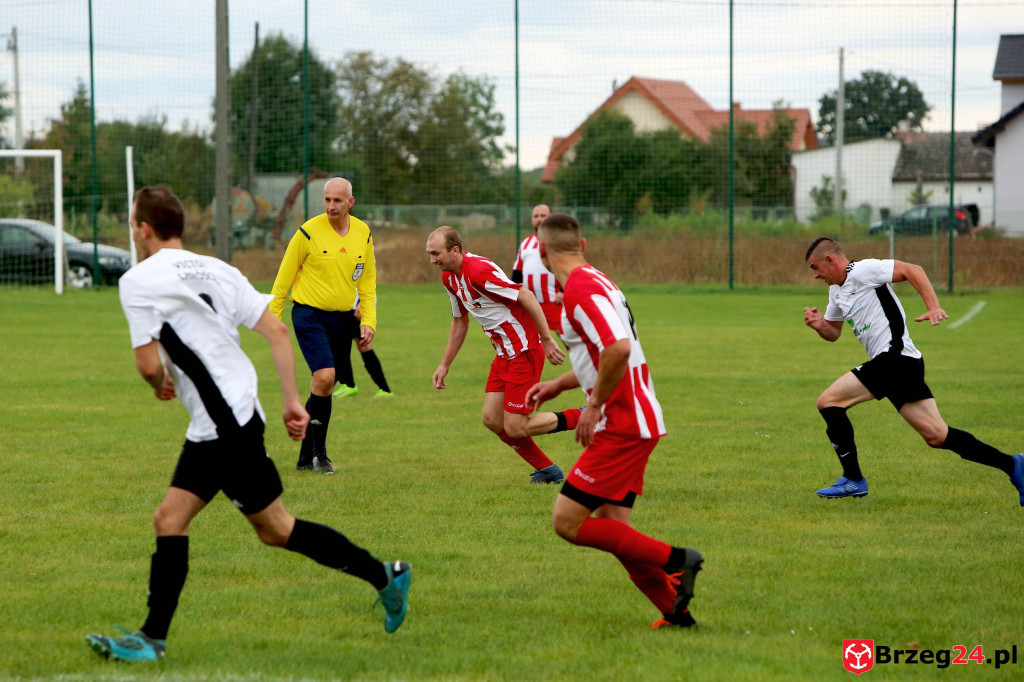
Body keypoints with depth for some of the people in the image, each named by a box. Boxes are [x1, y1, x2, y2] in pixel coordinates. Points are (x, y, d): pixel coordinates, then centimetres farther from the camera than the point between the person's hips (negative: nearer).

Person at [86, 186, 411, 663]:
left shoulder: (139, 281, -10)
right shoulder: (215, 269, 13)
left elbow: (148, 365, -15)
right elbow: (276, 330, 7)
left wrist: (160, 385, 9)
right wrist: (292, 400, 9)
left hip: (227, 425, -9)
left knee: (275, 529, -1)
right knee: (169, 519, 9)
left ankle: (383, 575, 7)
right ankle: (152, 638, 7)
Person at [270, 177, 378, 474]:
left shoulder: (363, 234, 5)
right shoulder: (309, 232, -9)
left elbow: (368, 281, 15)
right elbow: (284, 278, -2)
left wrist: (368, 321, 6)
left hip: (342, 317, 5)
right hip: (309, 314, -5)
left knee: (324, 387, 8)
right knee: (324, 377, -20)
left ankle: (306, 457, 18)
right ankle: (318, 452, -8)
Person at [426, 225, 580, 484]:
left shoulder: (479, 270, -23)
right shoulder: (449, 277, 7)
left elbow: (526, 296, -22)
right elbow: (459, 322, 22)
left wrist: (547, 339, -21)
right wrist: (444, 365, 22)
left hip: (524, 351, -9)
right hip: (504, 354, 9)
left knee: (514, 428, -9)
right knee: (491, 419, 6)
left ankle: (583, 417, 6)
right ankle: (548, 471, 18)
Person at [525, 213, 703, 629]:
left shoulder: (581, 289, -16)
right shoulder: (593, 281, 16)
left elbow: (618, 349, -30)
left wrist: (595, 406, -20)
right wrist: (559, 385, 26)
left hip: (622, 425, -10)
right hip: (635, 420, 10)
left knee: (568, 522, -9)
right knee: (612, 525, 10)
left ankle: (674, 560, -7)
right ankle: (675, 612, 9)